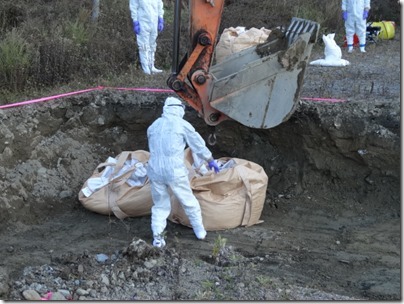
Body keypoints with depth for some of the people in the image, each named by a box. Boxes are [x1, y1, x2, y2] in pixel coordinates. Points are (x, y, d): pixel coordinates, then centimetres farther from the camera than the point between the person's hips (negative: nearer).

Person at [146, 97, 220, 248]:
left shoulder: (153, 126, 12)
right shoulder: (182, 124, -1)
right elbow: (198, 145, 7)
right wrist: (211, 160, 21)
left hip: (155, 171, 3)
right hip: (175, 171, -3)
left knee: (160, 205, 15)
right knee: (189, 202, 15)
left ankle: (157, 238, 9)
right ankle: (200, 231, 25)